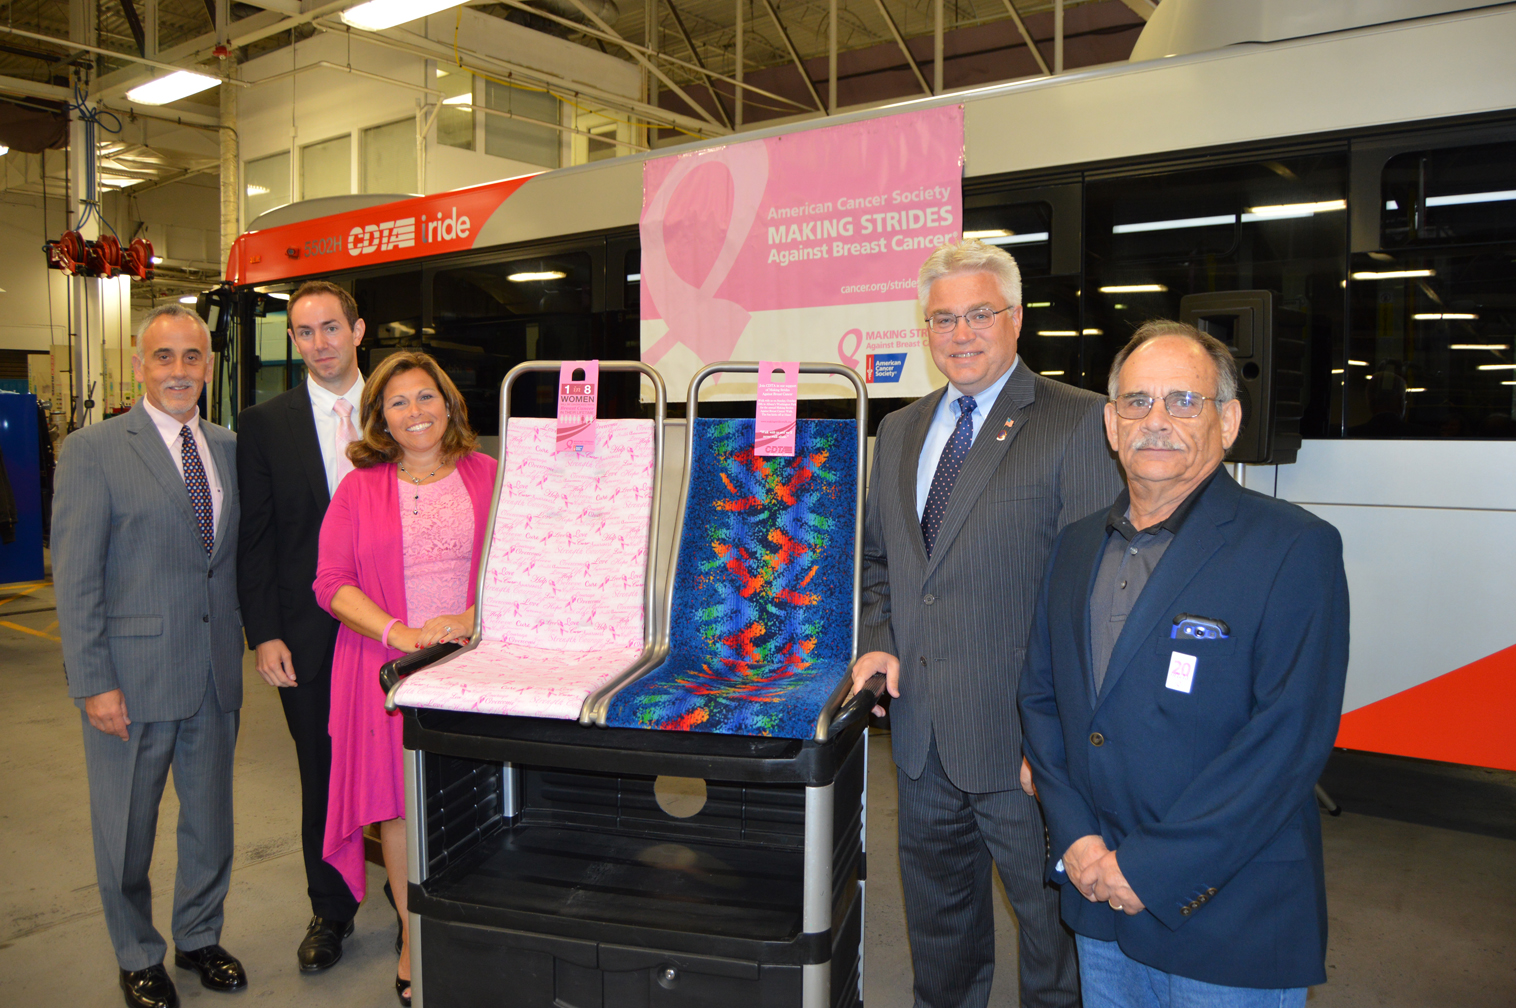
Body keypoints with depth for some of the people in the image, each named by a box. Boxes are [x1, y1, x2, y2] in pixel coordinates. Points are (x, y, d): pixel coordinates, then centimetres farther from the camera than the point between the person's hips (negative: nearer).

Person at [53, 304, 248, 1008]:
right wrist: (94, 683, -14)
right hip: (134, 675, -4)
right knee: (127, 828, 12)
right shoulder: (93, 451, -7)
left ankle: (199, 938, 39)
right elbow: (75, 579, -10)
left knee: (212, 817, 17)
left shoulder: (228, 449, 8)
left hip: (216, 673, 5)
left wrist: (252, 641, 4)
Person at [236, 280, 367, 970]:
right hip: (310, 636, 0)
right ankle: (330, 911, 31)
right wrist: (264, 635, -5)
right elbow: (254, 540, 1)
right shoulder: (264, 426, 2)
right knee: (322, 778, 12)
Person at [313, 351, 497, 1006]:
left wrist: (470, 619, -14)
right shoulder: (359, 489, 7)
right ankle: (414, 937, 23)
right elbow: (331, 583, 0)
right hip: (390, 669, 0)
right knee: (400, 803, 4)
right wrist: (399, 632, -14)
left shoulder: (487, 477, 7)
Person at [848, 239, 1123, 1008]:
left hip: (1023, 735, -6)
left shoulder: (1078, 422, -10)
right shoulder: (899, 431, 11)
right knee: (938, 916, 24)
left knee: (1053, 921, 14)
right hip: (921, 730, 6)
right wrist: (877, 642, 4)